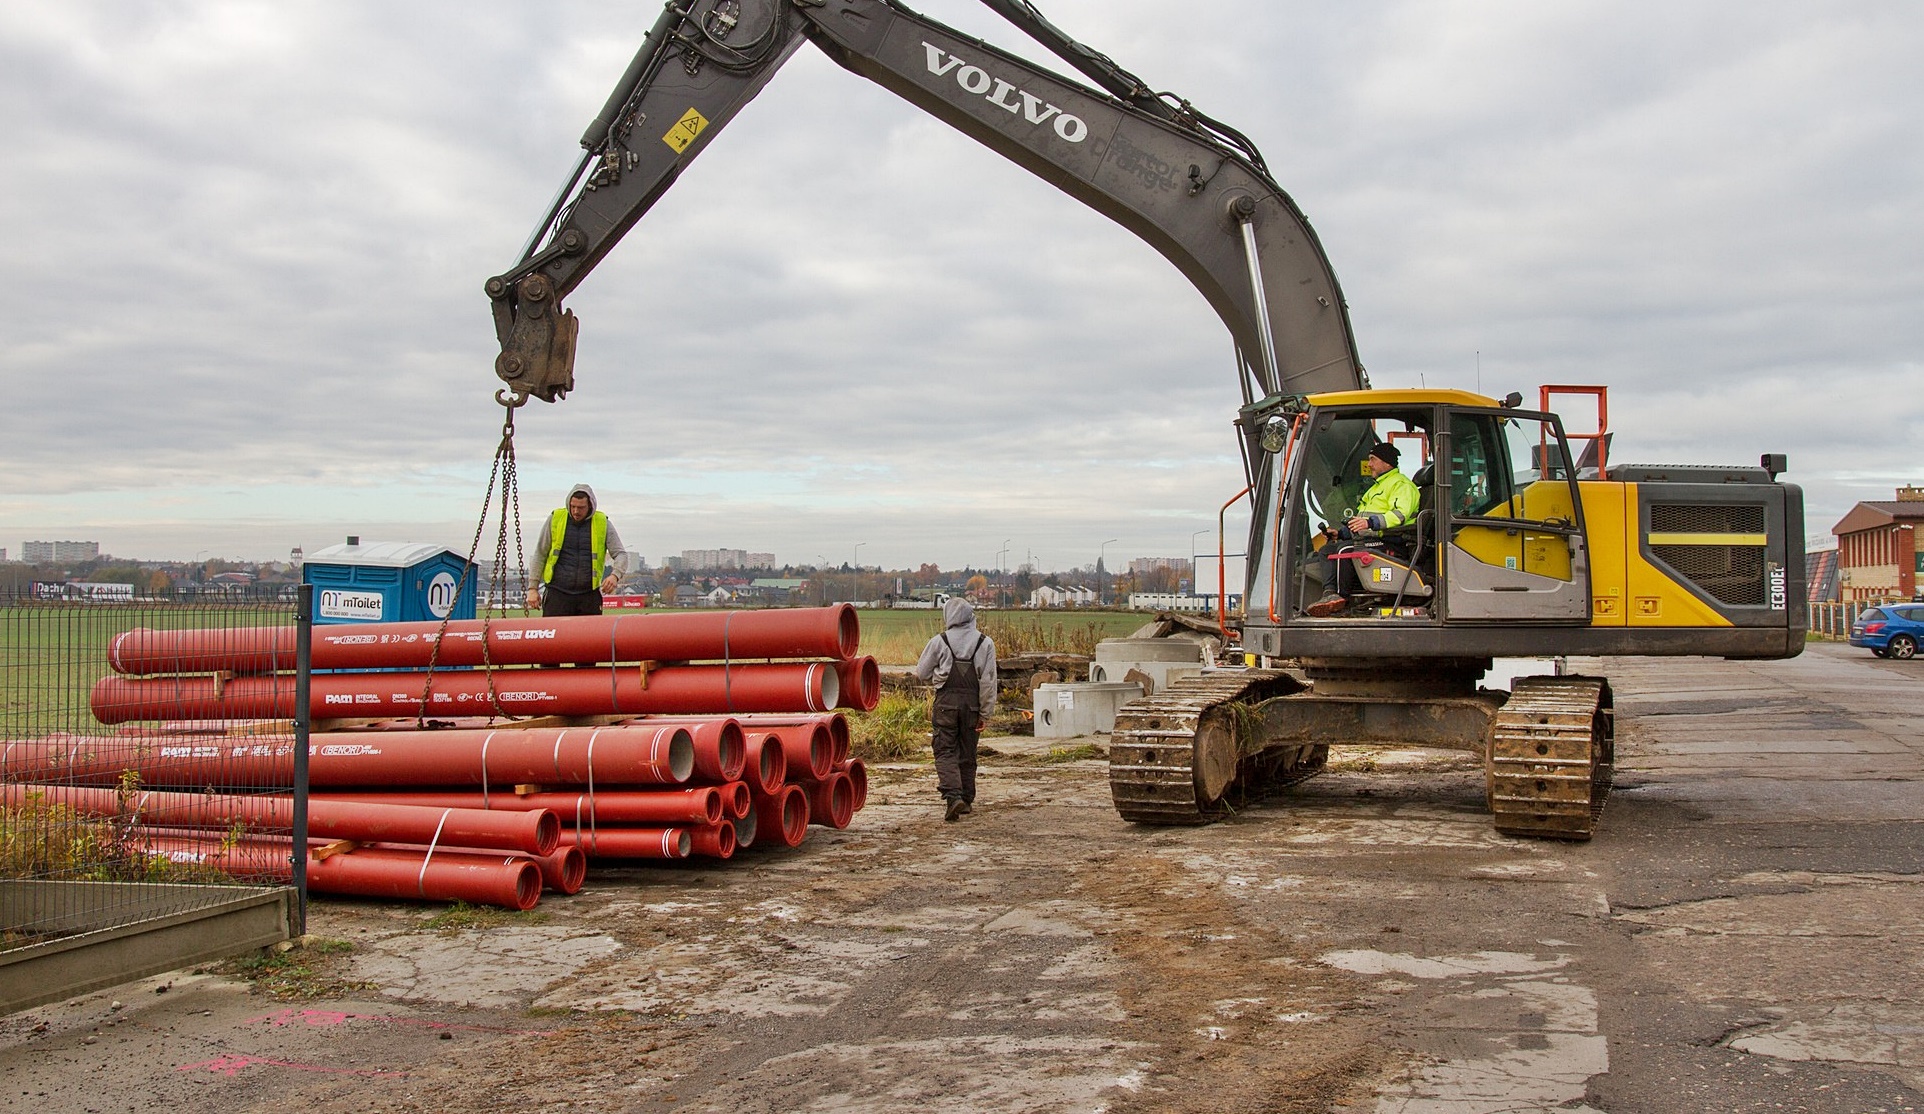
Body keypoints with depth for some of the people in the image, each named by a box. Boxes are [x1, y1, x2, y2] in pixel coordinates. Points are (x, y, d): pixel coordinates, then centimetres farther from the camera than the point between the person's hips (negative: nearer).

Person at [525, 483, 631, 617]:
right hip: (557, 592, -1)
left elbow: (621, 554, 4)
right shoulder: (555, 519, 4)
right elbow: (540, 555, 10)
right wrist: (533, 588, 5)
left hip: (589, 595, 1)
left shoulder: (603, 523, 5)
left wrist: (615, 575, -18)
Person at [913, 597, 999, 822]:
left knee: (945, 752, 1)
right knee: (967, 754, 14)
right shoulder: (985, 643, 0)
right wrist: (985, 714, 2)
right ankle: (967, 799, 21)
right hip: (972, 703, 2)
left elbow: (922, 673, 4)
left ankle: (953, 796, -18)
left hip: (946, 702, -2)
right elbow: (989, 681, -2)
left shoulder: (939, 642, -5)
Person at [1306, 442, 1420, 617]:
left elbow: (1400, 515, -21)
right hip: (1368, 540, 10)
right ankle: (1329, 593, -24)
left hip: (1387, 543, -10)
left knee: (1345, 550, -29)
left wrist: (1371, 523, -32)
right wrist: (1340, 533, 17)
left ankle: (1341, 597, -23)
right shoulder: (1376, 487, 32)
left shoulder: (1401, 484, -2)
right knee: (1328, 549, -5)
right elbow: (1359, 522, 33)